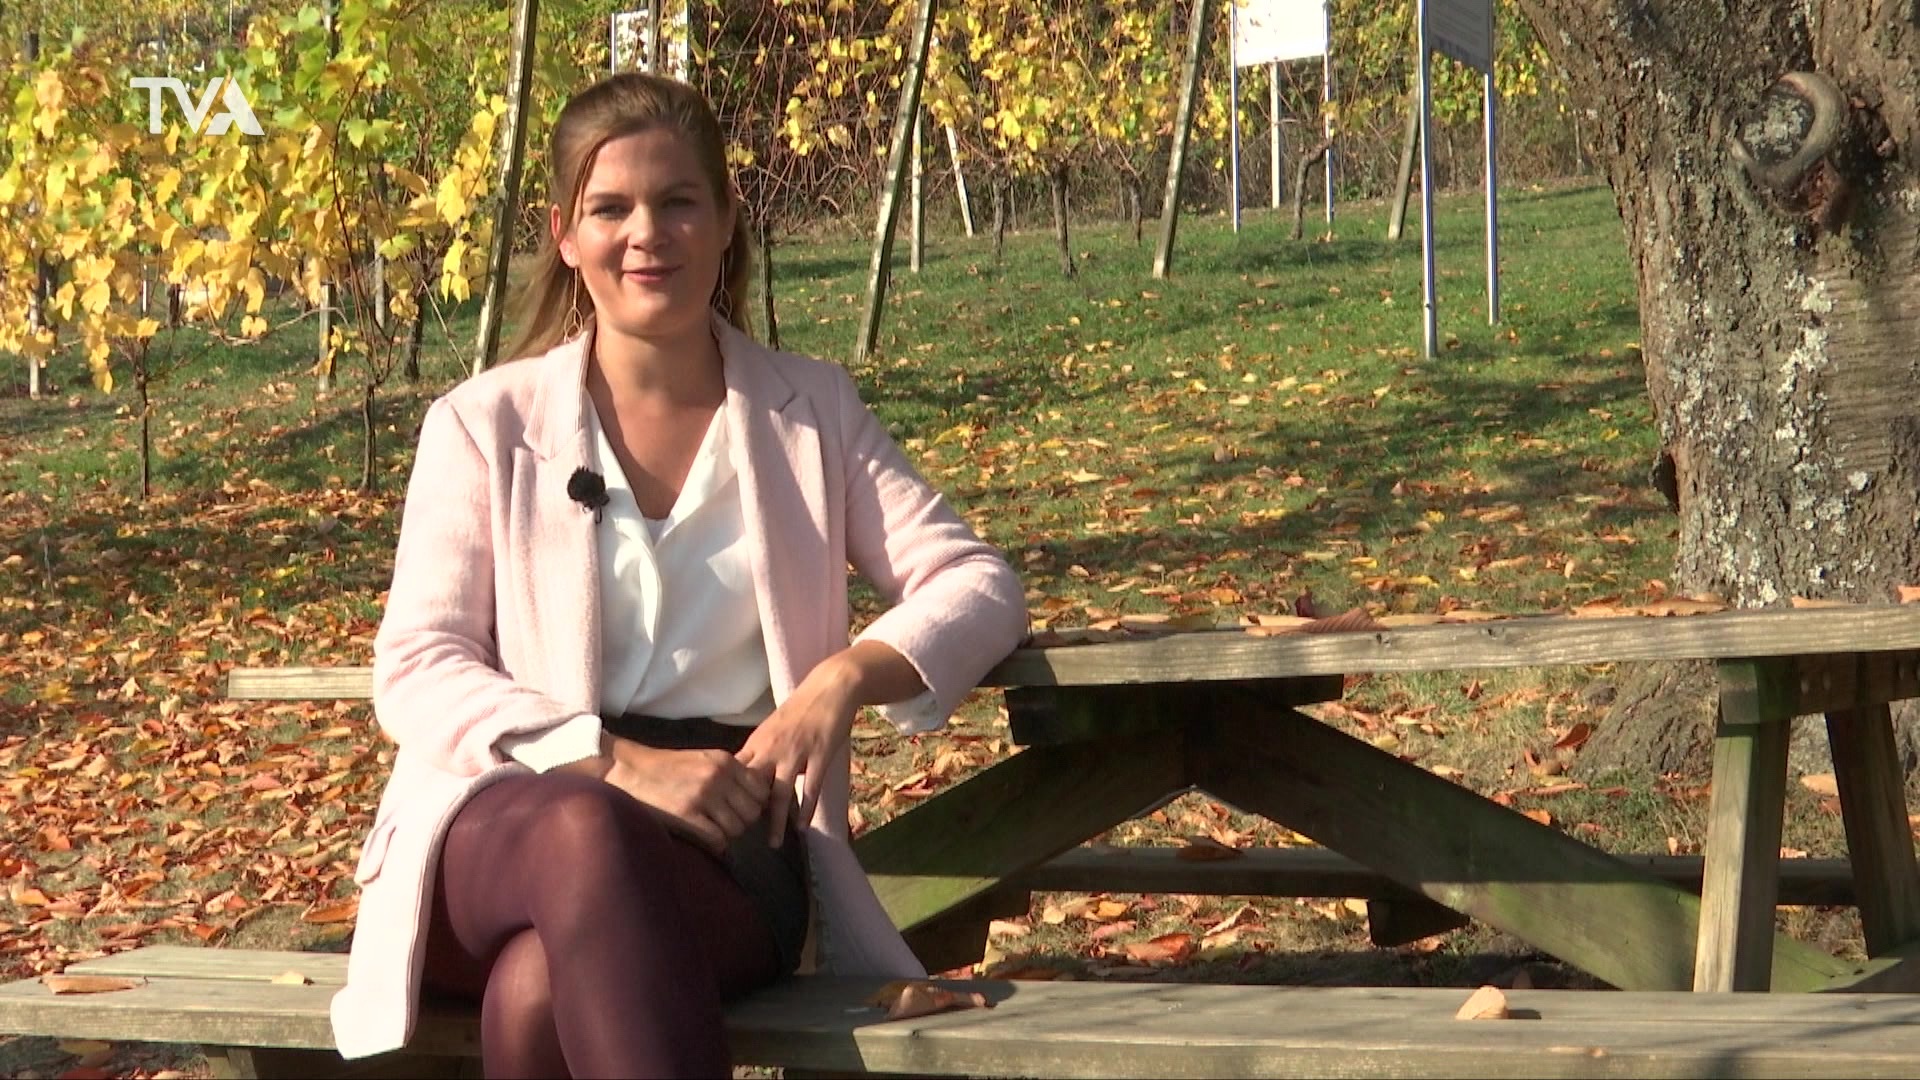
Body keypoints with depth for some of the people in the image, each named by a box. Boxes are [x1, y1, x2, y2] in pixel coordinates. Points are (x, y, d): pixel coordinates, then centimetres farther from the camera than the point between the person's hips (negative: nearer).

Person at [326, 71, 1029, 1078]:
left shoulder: (812, 410, 14)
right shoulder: (484, 425, 9)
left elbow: (979, 586, 8)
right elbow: (415, 672, 0)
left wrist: (844, 676, -15)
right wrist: (615, 762, -17)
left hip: (726, 835, 0)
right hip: (509, 824, 0)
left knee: (543, 989, -37)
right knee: (586, 831, -40)